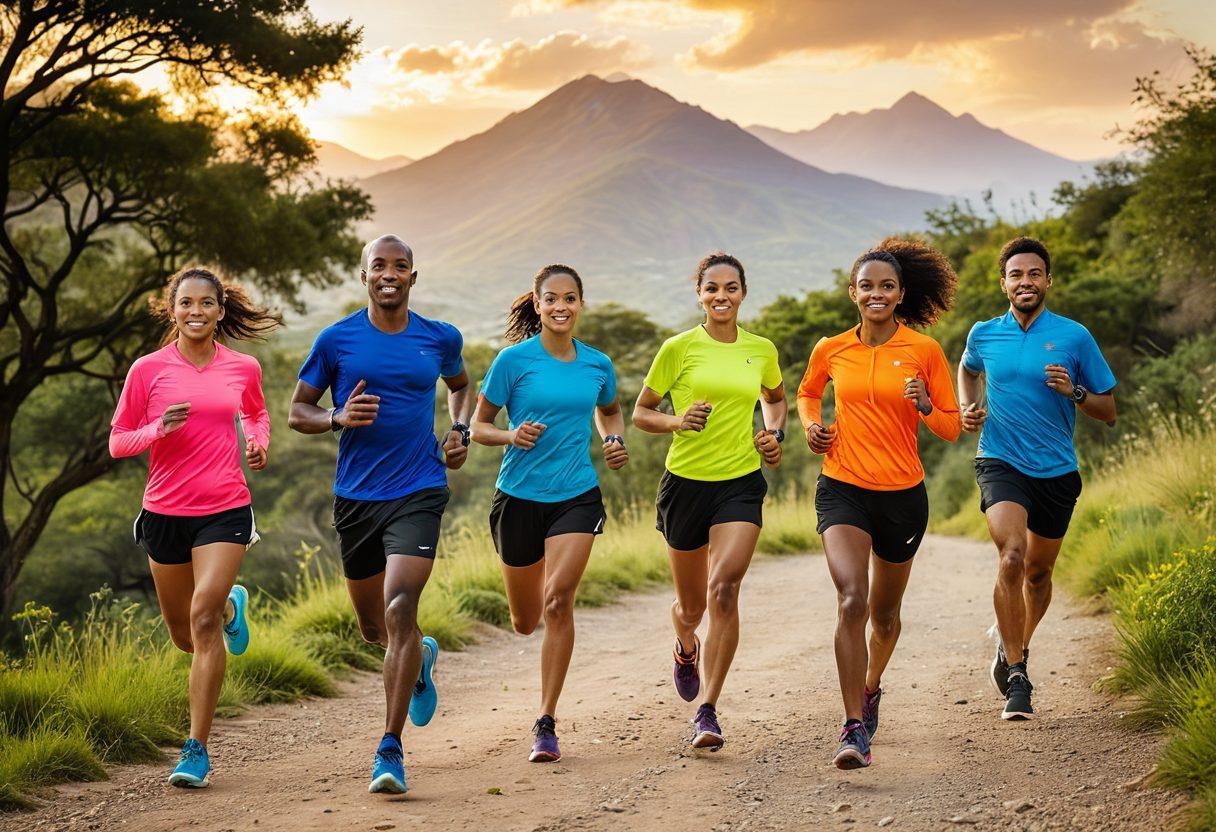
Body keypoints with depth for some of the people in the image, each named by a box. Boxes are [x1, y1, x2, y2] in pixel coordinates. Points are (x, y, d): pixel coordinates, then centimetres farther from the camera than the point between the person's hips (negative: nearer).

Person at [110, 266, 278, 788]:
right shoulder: (148, 370, -2)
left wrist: (259, 443, 3)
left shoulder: (243, 369, 3)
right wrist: (159, 429, -17)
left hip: (225, 511, -1)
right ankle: (231, 606, 51)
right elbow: (117, 442, 2)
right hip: (165, 511, 1)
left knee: (203, 619, -18)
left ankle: (197, 750, -11)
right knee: (184, 637, 13)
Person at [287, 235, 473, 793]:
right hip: (355, 496, 2)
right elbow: (297, 412, 5)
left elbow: (459, 385, 25)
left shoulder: (440, 339, 4)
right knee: (373, 629, 13)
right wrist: (338, 418, -15)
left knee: (400, 610, -18)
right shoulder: (336, 340, 0)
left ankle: (390, 748, -14)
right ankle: (421, 657, 50)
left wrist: (461, 432, 6)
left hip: (419, 492, -2)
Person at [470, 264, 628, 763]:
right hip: (519, 496, -1)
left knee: (558, 603, -19)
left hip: (577, 496, 1)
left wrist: (615, 442, 5)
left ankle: (546, 723, -11)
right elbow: (477, 426, -1)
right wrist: (511, 436, -20)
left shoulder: (598, 365, 4)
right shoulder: (515, 360, -6)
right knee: (526, 622, 11)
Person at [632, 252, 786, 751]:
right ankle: (686, 648, 51)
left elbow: (775, 398, 26)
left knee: (723, 588, -20)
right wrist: (677, 422, -17)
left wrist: (774, 434, 7)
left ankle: (708, 713, -15)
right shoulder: (679, 349, -3)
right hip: (686, 481, 0)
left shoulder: (761, 350, 5)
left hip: (741, 483, 0)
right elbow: (641, 413, 3)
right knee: (691, 605, 12)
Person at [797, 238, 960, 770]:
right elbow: (807, 392, 24)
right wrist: (812, 426, 4)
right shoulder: (831, 350, 2)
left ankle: (871, 688, 47)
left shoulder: (925, 351, -3)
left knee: (884, 612, 16)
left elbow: (951, 429, 1)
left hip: (902, 495, 1)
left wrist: (925, 406, -19)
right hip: (842, 489, -1)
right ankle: (854, 730, -22)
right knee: (852, 600, -21)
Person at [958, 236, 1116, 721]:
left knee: (1038, 571, 14)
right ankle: (1016, 678, -16)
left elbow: (1108, 412, 2)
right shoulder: (983, 335, 3)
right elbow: (967, 369, 28)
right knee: (1012, 557, -23)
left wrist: (1074, 391, -16)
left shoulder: (1074, 337, -3)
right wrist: (966, 408, 10)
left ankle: (1016, 648, 43)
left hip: (1057, 470, 1)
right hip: (1000, 462, -1)